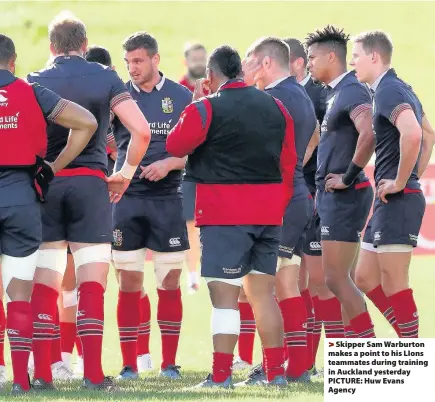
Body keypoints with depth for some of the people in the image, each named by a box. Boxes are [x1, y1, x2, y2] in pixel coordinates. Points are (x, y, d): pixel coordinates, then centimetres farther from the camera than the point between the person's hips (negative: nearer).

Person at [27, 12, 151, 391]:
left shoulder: (34, 82, 5)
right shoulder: (106, 78, 4)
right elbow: (141, 131, -5)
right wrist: (126, 173, 8)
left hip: (45, 184, 1)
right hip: (90, 182, -1)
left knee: (43, 285, 4)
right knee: (92, 283, 0)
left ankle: (41, 373, 1)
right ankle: (93, 373, -6)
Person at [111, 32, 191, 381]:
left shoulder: (181, 97, 3)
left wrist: (169, 163, -13)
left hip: (168, 198, 0)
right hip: (128, 198, 0)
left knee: (169, 282, 2)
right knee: (129, 283, -1)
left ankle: (169, 363, 9)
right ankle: (129, 364, 4)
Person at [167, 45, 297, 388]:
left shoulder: (205, 109, -9)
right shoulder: (275, 108, 9)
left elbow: (175, 146, -1)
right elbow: (289, 163, 11)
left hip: (224, 214, -5)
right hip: (268, 214, 6)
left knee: (224, 294, -6)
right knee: (263, 292, 12)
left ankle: (221, 376, -10)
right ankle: (276, 371, 12)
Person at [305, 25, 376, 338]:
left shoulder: (352, 92, -15)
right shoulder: (335, 93, 15)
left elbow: (369, 135, -32)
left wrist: (349, 177, -23)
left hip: (344, 197, -10)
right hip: (330, 196, 10)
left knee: (337, 279, -9)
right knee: (332, 279, 10)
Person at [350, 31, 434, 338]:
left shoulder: (388, 91, -14)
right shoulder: (399, 89, 18)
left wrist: (400, 182, -22)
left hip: (398, 199, -10)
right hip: (388, 202, 10)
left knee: (394, 284, -7)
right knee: (366, 278, 13)